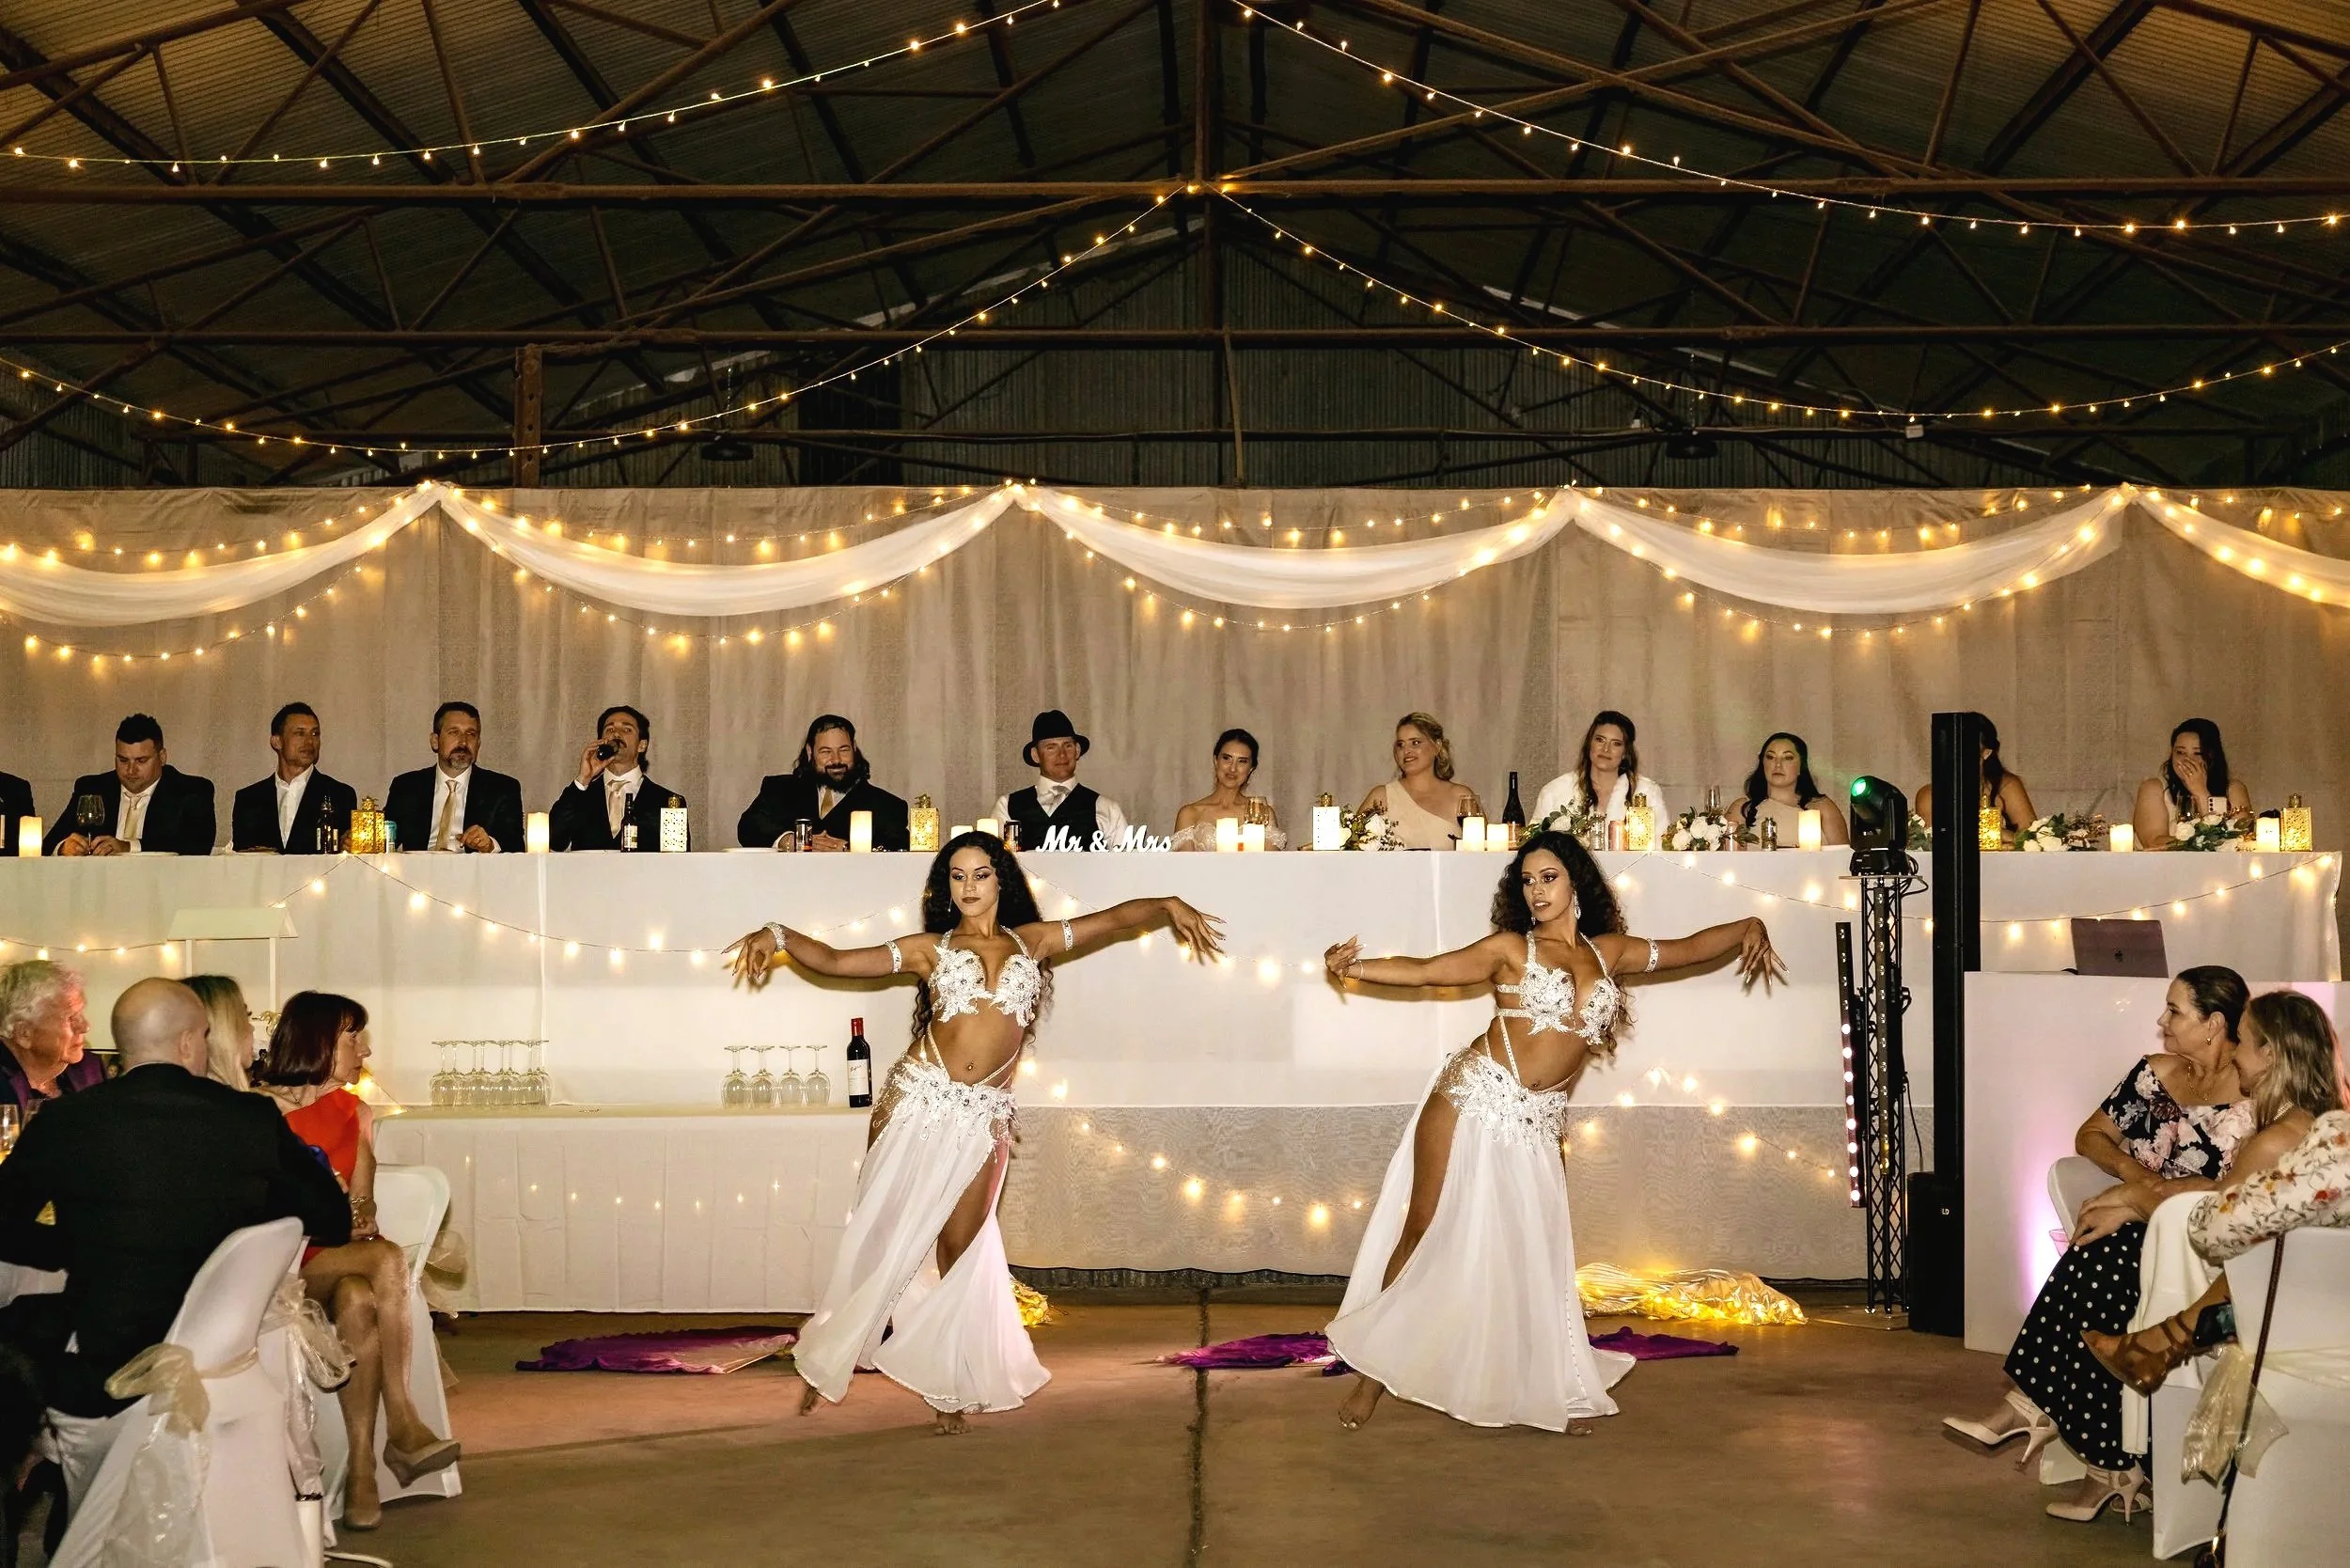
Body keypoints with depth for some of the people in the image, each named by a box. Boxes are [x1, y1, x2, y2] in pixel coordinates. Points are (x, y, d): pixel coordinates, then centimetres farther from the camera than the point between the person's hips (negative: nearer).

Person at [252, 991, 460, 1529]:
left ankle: (363, 1471, -35)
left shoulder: (356, 1114, 16)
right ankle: (402, 1425, -30)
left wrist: (358, 1217, -8)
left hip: (338, 1259, 4)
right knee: (387, 1259, -31)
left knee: (360, 1304, -32)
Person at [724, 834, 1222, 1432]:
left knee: (960, 1246, 3)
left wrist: (1168, 905, 0)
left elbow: (1112, 917, 14)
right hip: (917, 1098, -1)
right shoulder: (930, 948, 7)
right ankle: (832, 1355, 18)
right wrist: (779, 936, -13)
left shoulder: (1031, 941, 13)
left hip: (982, 1117, 1)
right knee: (882, 1231, 3)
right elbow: (836, 961, 1)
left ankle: (948, 1378, 17)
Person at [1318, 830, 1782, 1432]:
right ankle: (1376, 1371, 7)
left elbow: (1688, 948, 22)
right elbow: (1425, 971, -6)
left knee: (1535, 1251, 4)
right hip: (1472, 1097, -3)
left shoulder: (1608, 951, 13)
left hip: (1537, 1123, 3)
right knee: (1425, 1232, -2)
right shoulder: (1510, 948, 2)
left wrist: (1747, 928, 9)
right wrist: (1352, 968, -18)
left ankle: (1554, 1392, 17)